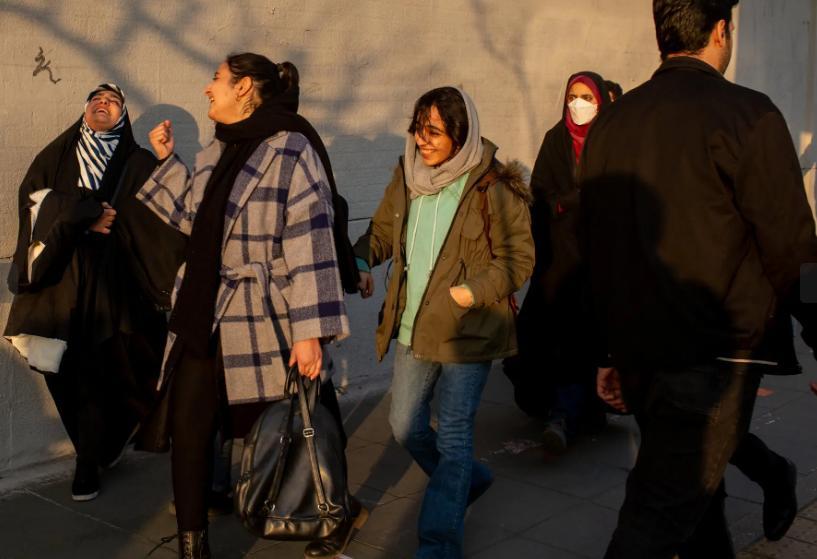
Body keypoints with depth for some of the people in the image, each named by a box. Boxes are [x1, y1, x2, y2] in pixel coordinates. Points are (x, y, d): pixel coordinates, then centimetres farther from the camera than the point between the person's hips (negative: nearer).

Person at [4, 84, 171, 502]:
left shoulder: (138, 164, 10)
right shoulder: (55, 156, 15)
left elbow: (153, 217, 1)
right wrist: (89, 213, -10)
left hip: (108, 283, -2)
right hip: (57, 278, 2)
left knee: (96, 373, -3)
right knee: (63, 373, 0)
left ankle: (89, 464, 15)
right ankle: (99, 449, 17)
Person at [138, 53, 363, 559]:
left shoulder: (290, 151, -15)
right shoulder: (218, 152, 11)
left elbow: (310, 247, -20)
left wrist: (310, 331, -24)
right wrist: (167, 160, 19)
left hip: (265, 322, -7)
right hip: (205, 315, 7)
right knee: (189, 427, 3)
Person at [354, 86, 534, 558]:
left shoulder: (494, 187, -14)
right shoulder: (407, 176, 3)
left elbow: (519, 259, -11)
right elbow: (383, 230, 15)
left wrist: (470, 293, -21)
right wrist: (361, 261, -5)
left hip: (468, 330, -6)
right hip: (413, 328, 7)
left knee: (453, 438, -1)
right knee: (406, 427, 16)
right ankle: (469, 481, 42)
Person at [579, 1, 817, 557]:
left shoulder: (612, 121, 9)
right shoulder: (746, 114, -10)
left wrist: (611, 352, 20)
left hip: (638, 355, 7)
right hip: (714, 358, -7)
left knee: (697, 494, 22)